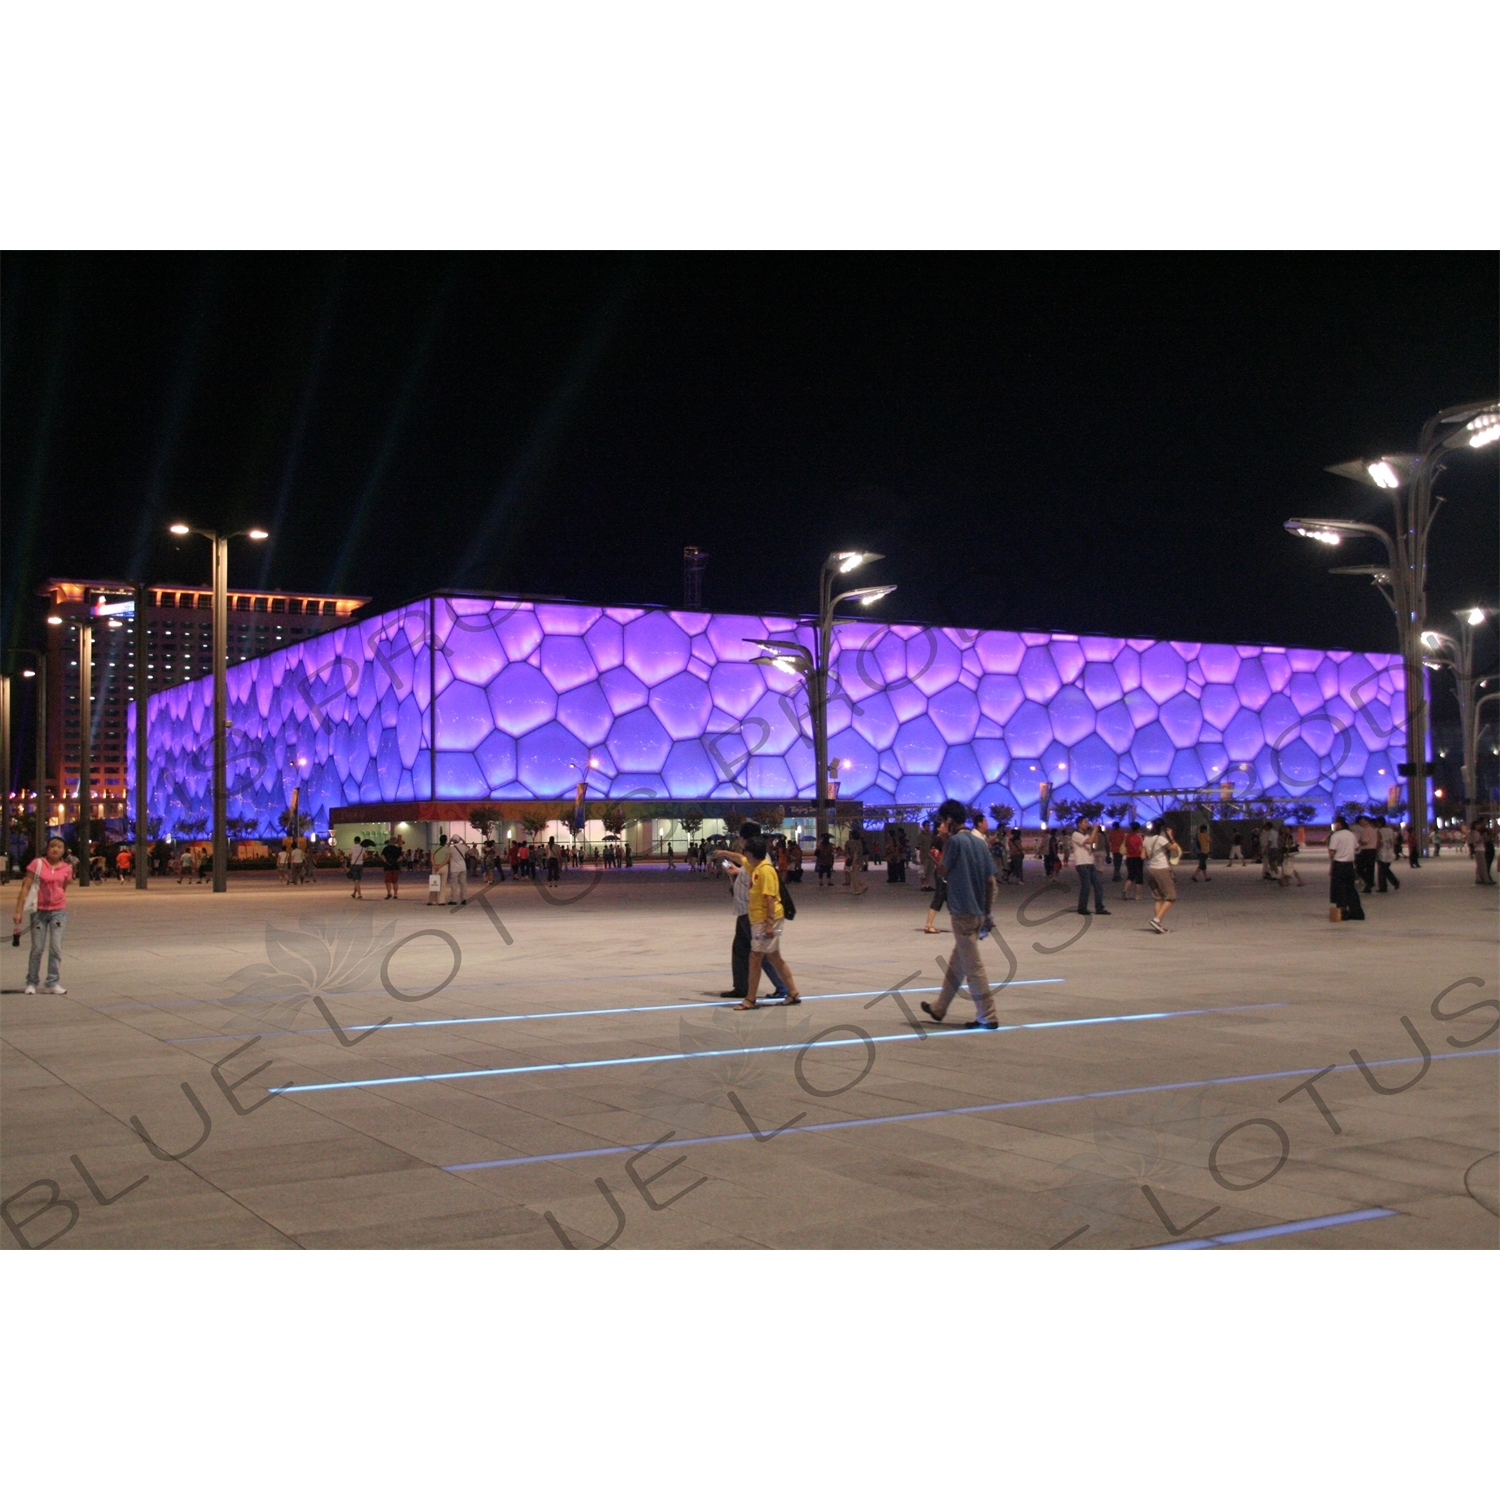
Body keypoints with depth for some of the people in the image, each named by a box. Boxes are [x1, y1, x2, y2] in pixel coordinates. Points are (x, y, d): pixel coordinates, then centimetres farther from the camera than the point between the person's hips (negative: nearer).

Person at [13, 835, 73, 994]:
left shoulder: (67, 868, 1)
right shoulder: (37, 864, -5)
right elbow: (26, 887, -5)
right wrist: (19, 911, -8)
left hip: (58, 911, 2)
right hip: (39, 911, -1)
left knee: (56, 948, 0)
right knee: (37, 948, 5)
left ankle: (53, 983, 6)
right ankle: (31, 983, 17)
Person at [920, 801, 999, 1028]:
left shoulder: (954, 841, -12)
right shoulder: (980, 842, 9)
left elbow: (944, 873, -5)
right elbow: (990, 881, 9)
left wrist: (940, 852, 11)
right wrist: (987, 912, 15)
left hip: (962, 913, -8)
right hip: (978, 913, 8)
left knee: (973, 967, -3)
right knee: (956, 964, 17)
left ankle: (987, 1016, -2)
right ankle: (939, 1009, 29)